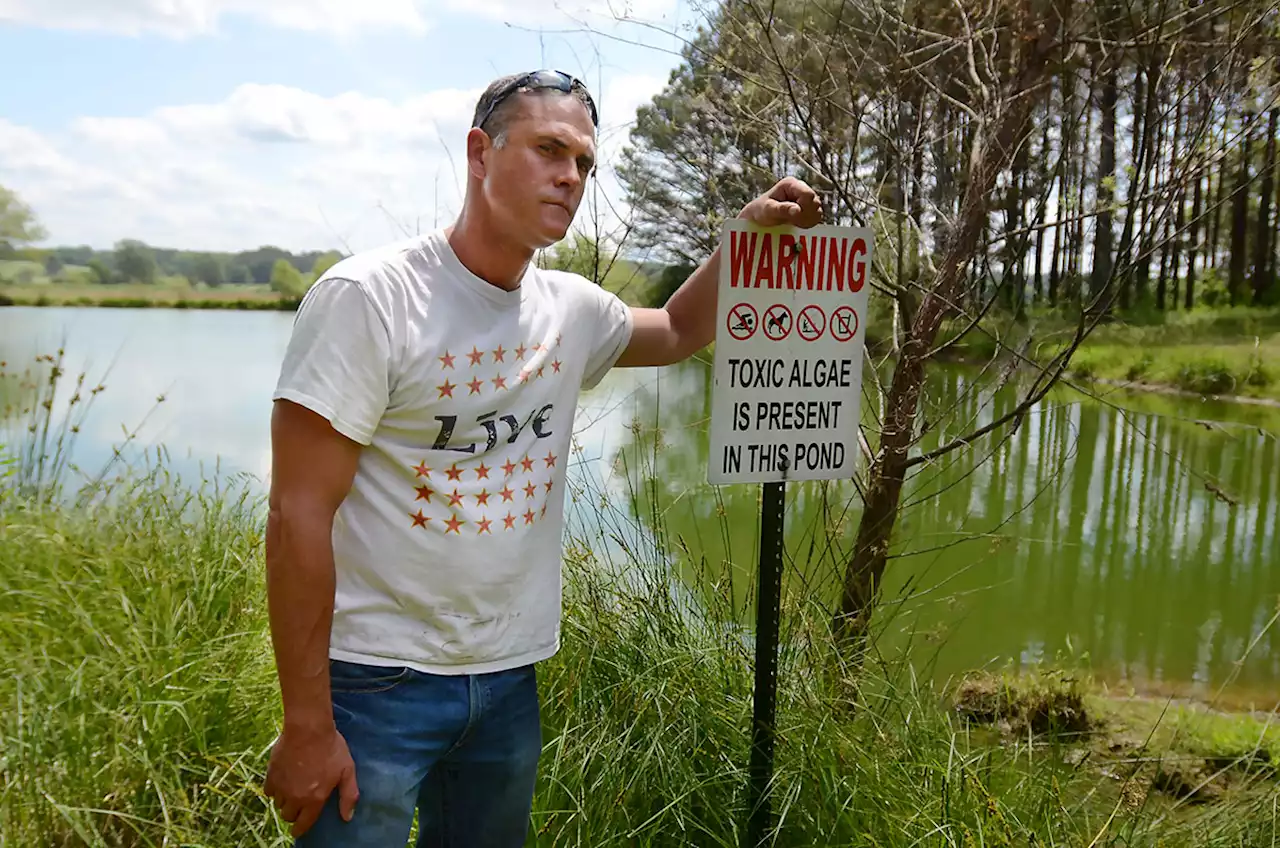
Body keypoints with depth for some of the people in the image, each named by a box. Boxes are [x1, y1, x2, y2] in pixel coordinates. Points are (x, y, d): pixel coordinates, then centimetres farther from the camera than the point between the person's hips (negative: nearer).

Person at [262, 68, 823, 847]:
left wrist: (748, 234, 6)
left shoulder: (573, 309, 2)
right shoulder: (370, 296, -16)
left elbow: (677, 333, 23)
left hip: (511, 679, 6)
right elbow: (300, 515, -16)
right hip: (378, 682, -5)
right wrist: (307, 725, -16)